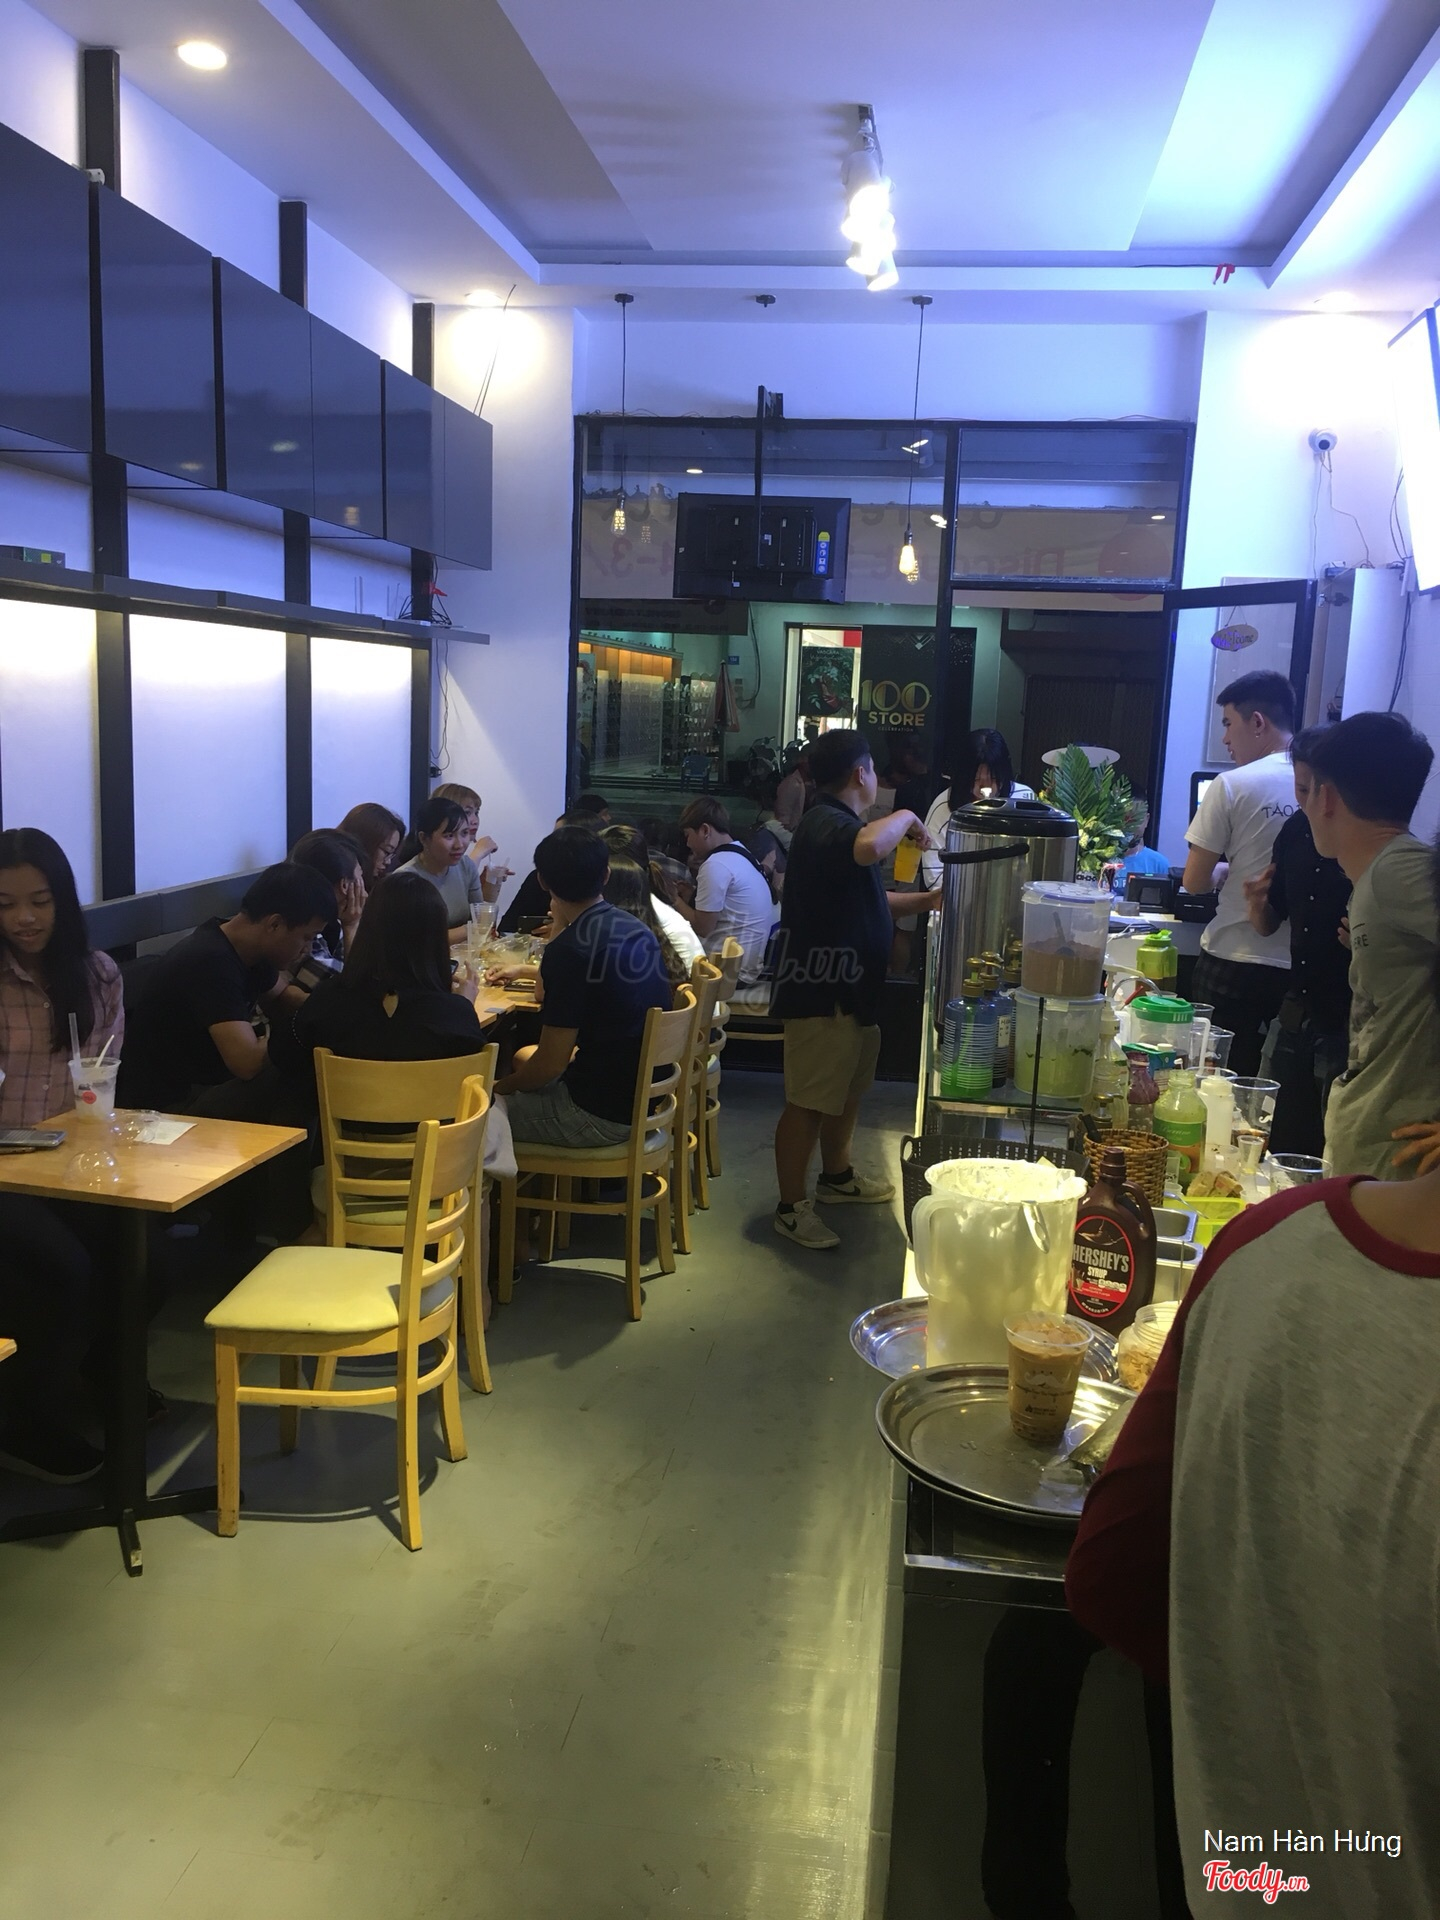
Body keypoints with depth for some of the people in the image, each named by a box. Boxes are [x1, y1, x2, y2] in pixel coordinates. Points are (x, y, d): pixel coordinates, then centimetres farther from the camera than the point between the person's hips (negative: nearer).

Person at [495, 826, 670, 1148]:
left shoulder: (570, 950, -22)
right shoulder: (635, 929, 4)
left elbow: (550, 1063, -19)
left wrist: (501, 1086, -2)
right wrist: (561, 928, 17)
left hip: (603, 1114, -9)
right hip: (647, 1094, 9)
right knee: (523, 1057, 28)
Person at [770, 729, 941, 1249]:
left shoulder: (836, 822, 16)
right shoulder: (826, 824, -19)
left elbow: (863, 899, 28)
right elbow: (869, 847, -44)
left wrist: (923, 901, 21)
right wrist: (905, 817, -24)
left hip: (851, 989, 11)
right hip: (820, 992, -11)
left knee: (847, 1090, 23)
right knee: (808, 1102, -2)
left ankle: (837, 1176, 41)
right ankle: (792, 1208, 7)